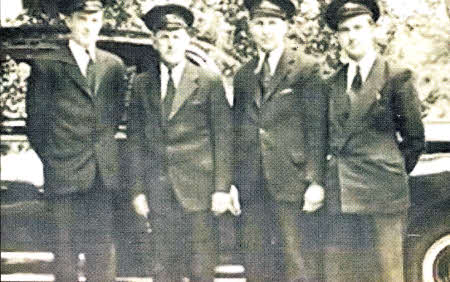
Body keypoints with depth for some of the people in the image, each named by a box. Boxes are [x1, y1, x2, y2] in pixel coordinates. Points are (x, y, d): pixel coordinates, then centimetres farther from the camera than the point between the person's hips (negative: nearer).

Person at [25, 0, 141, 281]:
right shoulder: (47, 65, 0)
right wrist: (52, 160, 1)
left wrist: (104, 147, 8)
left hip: (103, 173, 3)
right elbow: (36, 121, 1)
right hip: (65, 173, -3)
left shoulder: (114, 65, 12)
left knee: (102, 247, 6)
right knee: (67, 247, 1)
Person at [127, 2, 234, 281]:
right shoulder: (142, 84, 10)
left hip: (198, 188, -2)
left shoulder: (209, 82, 1)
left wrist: (222, 188, -6)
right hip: (160, 190, 3)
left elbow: (223, 137, 0)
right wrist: (138, 189, 5)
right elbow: (136, 139, 11)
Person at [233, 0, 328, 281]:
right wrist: (231, 182, 9)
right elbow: (238, 131, 16)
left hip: (292, 183, -5)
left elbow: (317, 128, -4)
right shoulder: (243, 75, 15)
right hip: (251, 185, 5)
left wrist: (315, 181, -10)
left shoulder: (306, 68, 0)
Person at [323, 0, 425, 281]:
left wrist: (393, 176, 5)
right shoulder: (334, 82, 14)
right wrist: (335, 173, 9)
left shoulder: (397, 77, 0)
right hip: (341, 196, 5)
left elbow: (414, 138, 4)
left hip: (381, 195, -4)